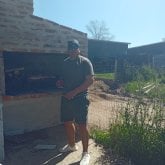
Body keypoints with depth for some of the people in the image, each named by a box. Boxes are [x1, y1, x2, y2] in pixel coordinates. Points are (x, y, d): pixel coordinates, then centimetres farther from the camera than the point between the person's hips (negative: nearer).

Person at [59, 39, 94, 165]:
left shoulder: (85, 62, -8)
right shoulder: (65, 62, 12)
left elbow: (90, 80, -14)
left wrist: (74, 92, -19)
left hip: (80, 98, -6)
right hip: (66, 97, 7)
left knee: (82, 125, -4)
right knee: (67, 122, 15)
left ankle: (85, 153, 12)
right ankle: (72, 145, 37)